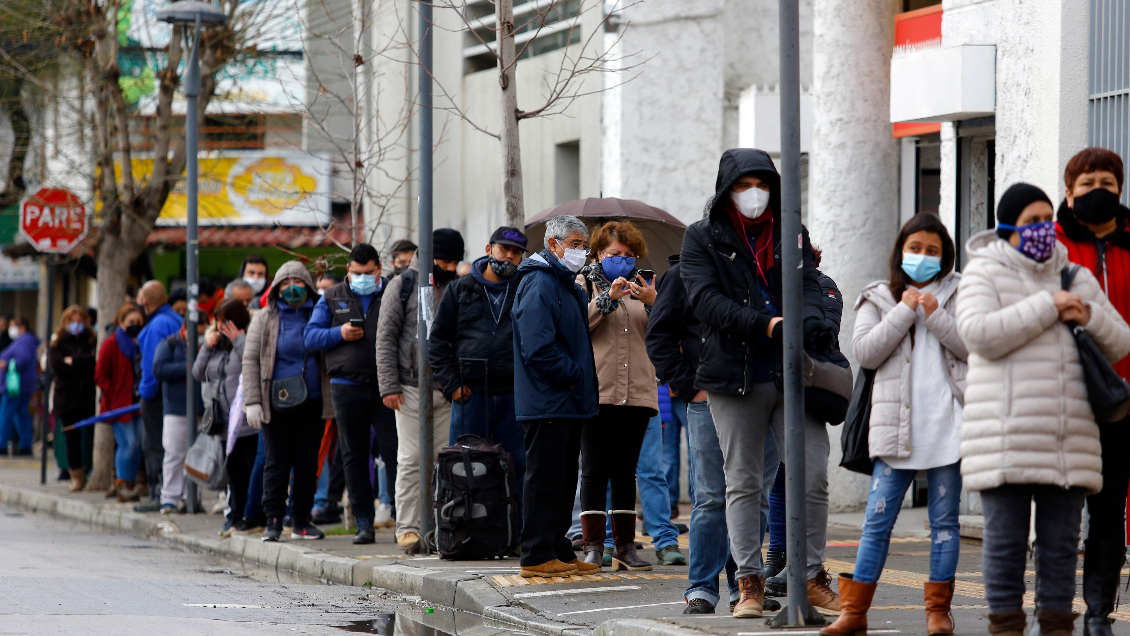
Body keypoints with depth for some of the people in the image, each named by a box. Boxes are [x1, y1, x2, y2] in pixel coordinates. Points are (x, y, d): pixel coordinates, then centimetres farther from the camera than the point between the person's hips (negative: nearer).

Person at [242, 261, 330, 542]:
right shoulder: (264, 319, 5)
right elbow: (250, 360, 4)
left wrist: (332, 398, 4)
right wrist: (252, 401, -6)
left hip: (311, 403, 2)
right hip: (276, 403, -2)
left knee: (307, 463, 4)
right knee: (276, 463, -1)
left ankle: (301, 520, 13)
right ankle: (273, 521, 3)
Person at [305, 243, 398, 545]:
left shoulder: (394, 296, 9)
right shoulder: (332, 299, 13)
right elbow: (311, 336, 9)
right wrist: (340, 334, -8)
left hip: (385, 387, -2)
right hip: (347, 387, 2)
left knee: (395, 452, -8)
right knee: (353, 456, 4)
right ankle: (364, 522, 9)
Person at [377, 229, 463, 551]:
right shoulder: (403, 286, 2)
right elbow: (385, 338, -1)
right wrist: (389, 386, -9)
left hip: (449, 391, 4)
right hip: (412, 388, -4)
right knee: (411, 459, -5)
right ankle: (408, 528, -3)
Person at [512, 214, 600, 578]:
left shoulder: (569, 287, 19)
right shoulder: (539, 284, -13)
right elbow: (538, 347, -21)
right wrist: (573, 375, -16)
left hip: (567, 403, 10)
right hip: (547, 401, -10)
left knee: (564, 479, 13)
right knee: (544, 478, -7)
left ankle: (559, 551, 19)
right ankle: (537, 556, -4)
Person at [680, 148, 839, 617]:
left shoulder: (792, 234, 15)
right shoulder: (702, 238, 6)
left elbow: (808, 285, 2)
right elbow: (706, 300, -7)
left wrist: (811, 321, -22)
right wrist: (764, 325, -19)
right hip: (735, 377, -2)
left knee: (813, 476, -4)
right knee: (743, 482, 4)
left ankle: (812, 576, 7)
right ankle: (749, 582, 10)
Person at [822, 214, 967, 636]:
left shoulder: (957, 293, 11)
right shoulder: (878, 299, 11)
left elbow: (973, 346, 0)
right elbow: (865, 352, -2)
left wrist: (935, 315, -10)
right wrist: (904, 312, -7)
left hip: (946, 425, 0)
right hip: (896, 426, 0)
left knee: (944, 520, 4)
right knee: (878, 519, -2)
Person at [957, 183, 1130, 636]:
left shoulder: (1076, 278, 18)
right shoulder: (985, 273, 4)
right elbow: (978, 333, -14)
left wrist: (1090, 317, -4)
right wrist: (1046, 308, -13)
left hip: (1070, 438, 4)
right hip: (1007, 437, -4)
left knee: (1062, 540, 5)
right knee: (1005, 539, -2)